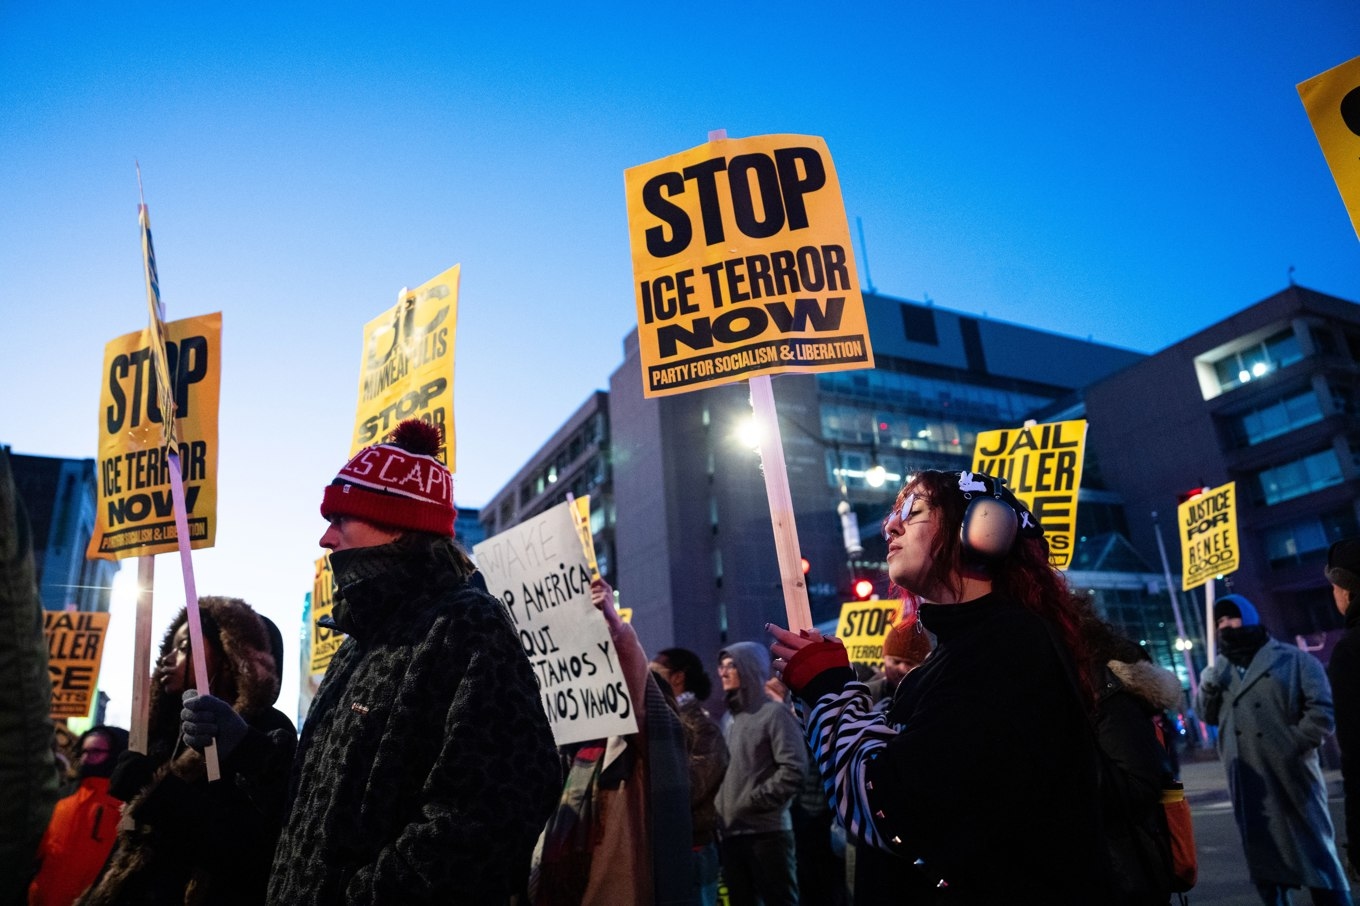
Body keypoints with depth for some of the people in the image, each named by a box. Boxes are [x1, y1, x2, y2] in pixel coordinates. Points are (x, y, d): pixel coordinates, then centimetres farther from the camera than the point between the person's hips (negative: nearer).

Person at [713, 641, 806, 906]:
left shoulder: (774, 713, -6)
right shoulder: (728, 717, 16)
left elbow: (794, 768, -15)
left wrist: (754, 801, -14)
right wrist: (719, 804, 7)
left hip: (766, 831, -7)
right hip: (730, 831, 7)